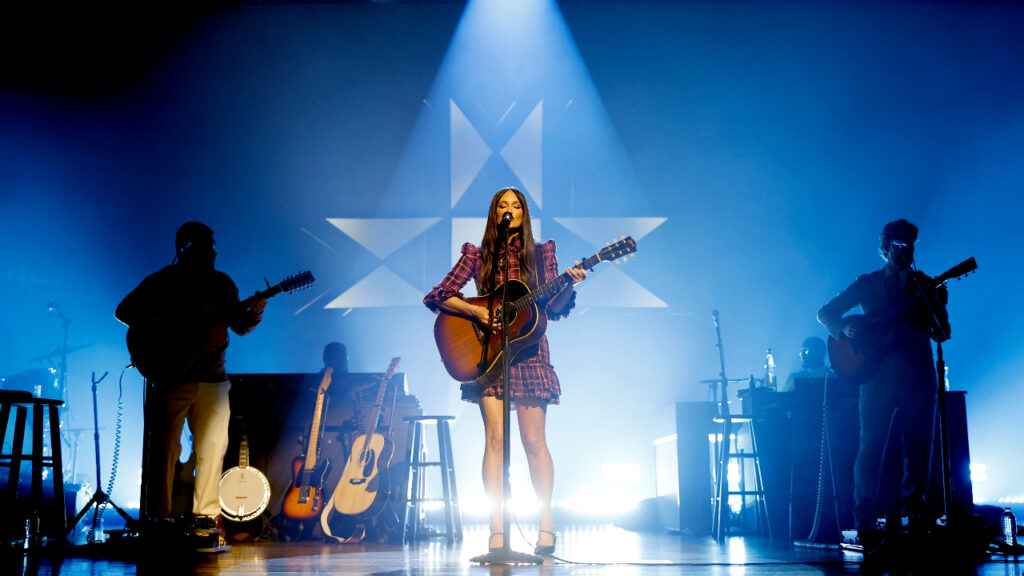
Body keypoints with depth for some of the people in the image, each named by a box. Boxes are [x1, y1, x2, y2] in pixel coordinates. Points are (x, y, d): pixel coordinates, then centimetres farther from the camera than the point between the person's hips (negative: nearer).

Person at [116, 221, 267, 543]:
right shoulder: (162, 281, 2)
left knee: (213, 447, 0)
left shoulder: (221, 282, 12)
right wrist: (155, 339, -11)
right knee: (164, 447, -4)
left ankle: (206, 515, 9)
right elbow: (124, 311, 0)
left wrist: (253, 313, -9)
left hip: (212, 378, 3)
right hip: (171, 376, -3)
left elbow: (239, 325, 12)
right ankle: (159, 516, 3)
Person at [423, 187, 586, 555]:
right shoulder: (477, 255, 7)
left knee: (533, 440, -2)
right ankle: (497, 528, -5)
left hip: (528, 352, 0)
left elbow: (555, 308, 5)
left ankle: (546, 522, 9)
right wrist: (476, 312, -11)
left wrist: (570, 286, -15)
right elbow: (436, 297, 2)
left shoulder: (541, 254, 10)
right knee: (495, 437, -8)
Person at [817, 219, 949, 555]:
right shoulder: (867, 284, 10)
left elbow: (941, 334, 6)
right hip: (879, 376, -2)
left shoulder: (926, 286, 13)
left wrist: (936, 303, -12)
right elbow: (826, 313, 8)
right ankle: (866, 524, -2)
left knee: (919, 449, 1)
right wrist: (845, 330, -12)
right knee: (871, 448, -5)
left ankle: (913, 507, 18)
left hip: (918, 378, 2)